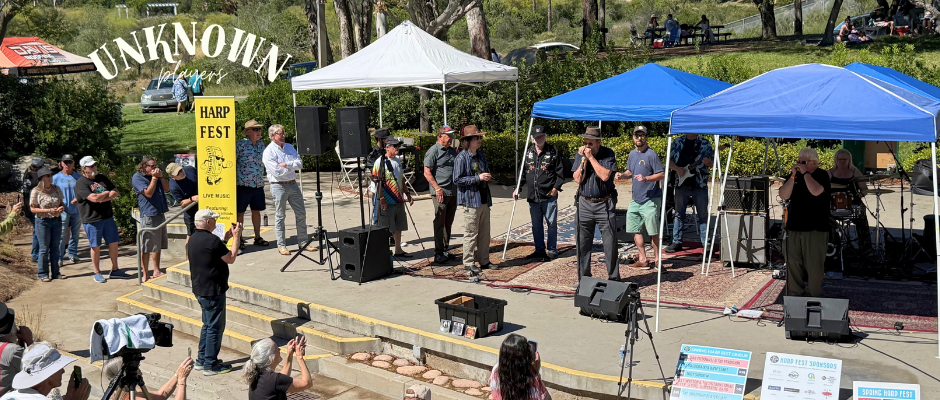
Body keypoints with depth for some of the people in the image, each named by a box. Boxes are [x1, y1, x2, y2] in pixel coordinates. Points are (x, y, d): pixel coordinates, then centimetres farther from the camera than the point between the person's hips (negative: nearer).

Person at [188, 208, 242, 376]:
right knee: (215, 327, -1)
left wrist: (225, 238, 17)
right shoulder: (212, 240, -21)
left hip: (200, 289, 10)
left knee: (208, 325, 21)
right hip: (213, 291, -10)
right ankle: (210, 365, 4)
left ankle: (201, 360, 28)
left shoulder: (193, 239, 9)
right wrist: (236, 238, -3)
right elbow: (230, 259, -12)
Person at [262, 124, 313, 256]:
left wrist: (286, 164, -15)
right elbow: (277, 172, -18)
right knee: (280, 216, 1)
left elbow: (300, 164, 0)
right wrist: (293, 166, -7)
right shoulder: (269, 152, -9)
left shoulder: (289, 147, 10)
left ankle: (303, 242, 17)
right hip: (279, 186, -6)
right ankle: (281, 245, 10)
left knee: (301, 213, 7)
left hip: (292, 184, 6)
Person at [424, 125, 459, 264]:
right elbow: (427, 173, -12)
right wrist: (437, 188, -19)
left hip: (453, 193, 8)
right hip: (440, 193, -8)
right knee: (439, 223, -5)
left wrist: (459, 189, 17)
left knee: (448, 223, 13)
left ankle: (445, 250, 22)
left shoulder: (452, 151, 17)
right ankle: (438, 253, -1)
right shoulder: (433, 151, -7)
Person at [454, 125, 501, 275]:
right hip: (471, 200, -8)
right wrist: (478, 178, -19)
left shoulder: (481, 155, 14)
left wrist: (488, 177, 9)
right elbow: (457, 179, -16)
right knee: (471, 233, -3)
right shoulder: (461, 158, -11)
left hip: (484, 199, 8)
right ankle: (469, 263, 6)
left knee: (485, 233, 12)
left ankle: (484, 261, 21)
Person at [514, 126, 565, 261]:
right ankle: (540, 250, 19)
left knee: (551, 223, 2)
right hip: (533, 196, 4)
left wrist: (556, 188, -8)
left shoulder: (554, 152, 1)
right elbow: (523, 172, 17)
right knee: (536, 225, 9)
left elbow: (560, 172, 2)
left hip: (549, 195, -4)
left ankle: (552, 250, 14)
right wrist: (518, 188, 6)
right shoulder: (528, 153, 11)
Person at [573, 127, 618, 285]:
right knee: (583, 244, 6)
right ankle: (583, 278, 17)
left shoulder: (608, 154, -6)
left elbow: (605, 176, -20)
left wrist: (591, 157, -18)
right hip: (584, 203, 3)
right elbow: (577, 179, -3)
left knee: (610, 243, -1)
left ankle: (613, 278, 10)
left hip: (604, 205, -3)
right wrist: (584, 159, -12)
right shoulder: (580, 154, 5)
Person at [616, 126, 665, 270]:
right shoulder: (632, 154, 12)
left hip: (650, 200, -8)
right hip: (636, 199, 8)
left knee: (653, 232, -4)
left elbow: (662, 174, -13)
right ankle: (643, 260, 19)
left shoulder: (651, 154, -10)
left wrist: (646, 178, -25)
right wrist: (622, 175, 4)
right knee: (635, 229, 10)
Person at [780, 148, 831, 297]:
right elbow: (784, 195, 2)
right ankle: (795, 293, 15)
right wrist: (793, 176, -6)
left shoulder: (821, 175, -1)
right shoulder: (795, 176, 14)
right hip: (794, 227, 5)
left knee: (813, 265, -4)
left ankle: (814, 295, 4)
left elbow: (816, 191, -21)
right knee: (793, 263, 6)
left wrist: (805, 173, -13)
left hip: (815, 229, -5)